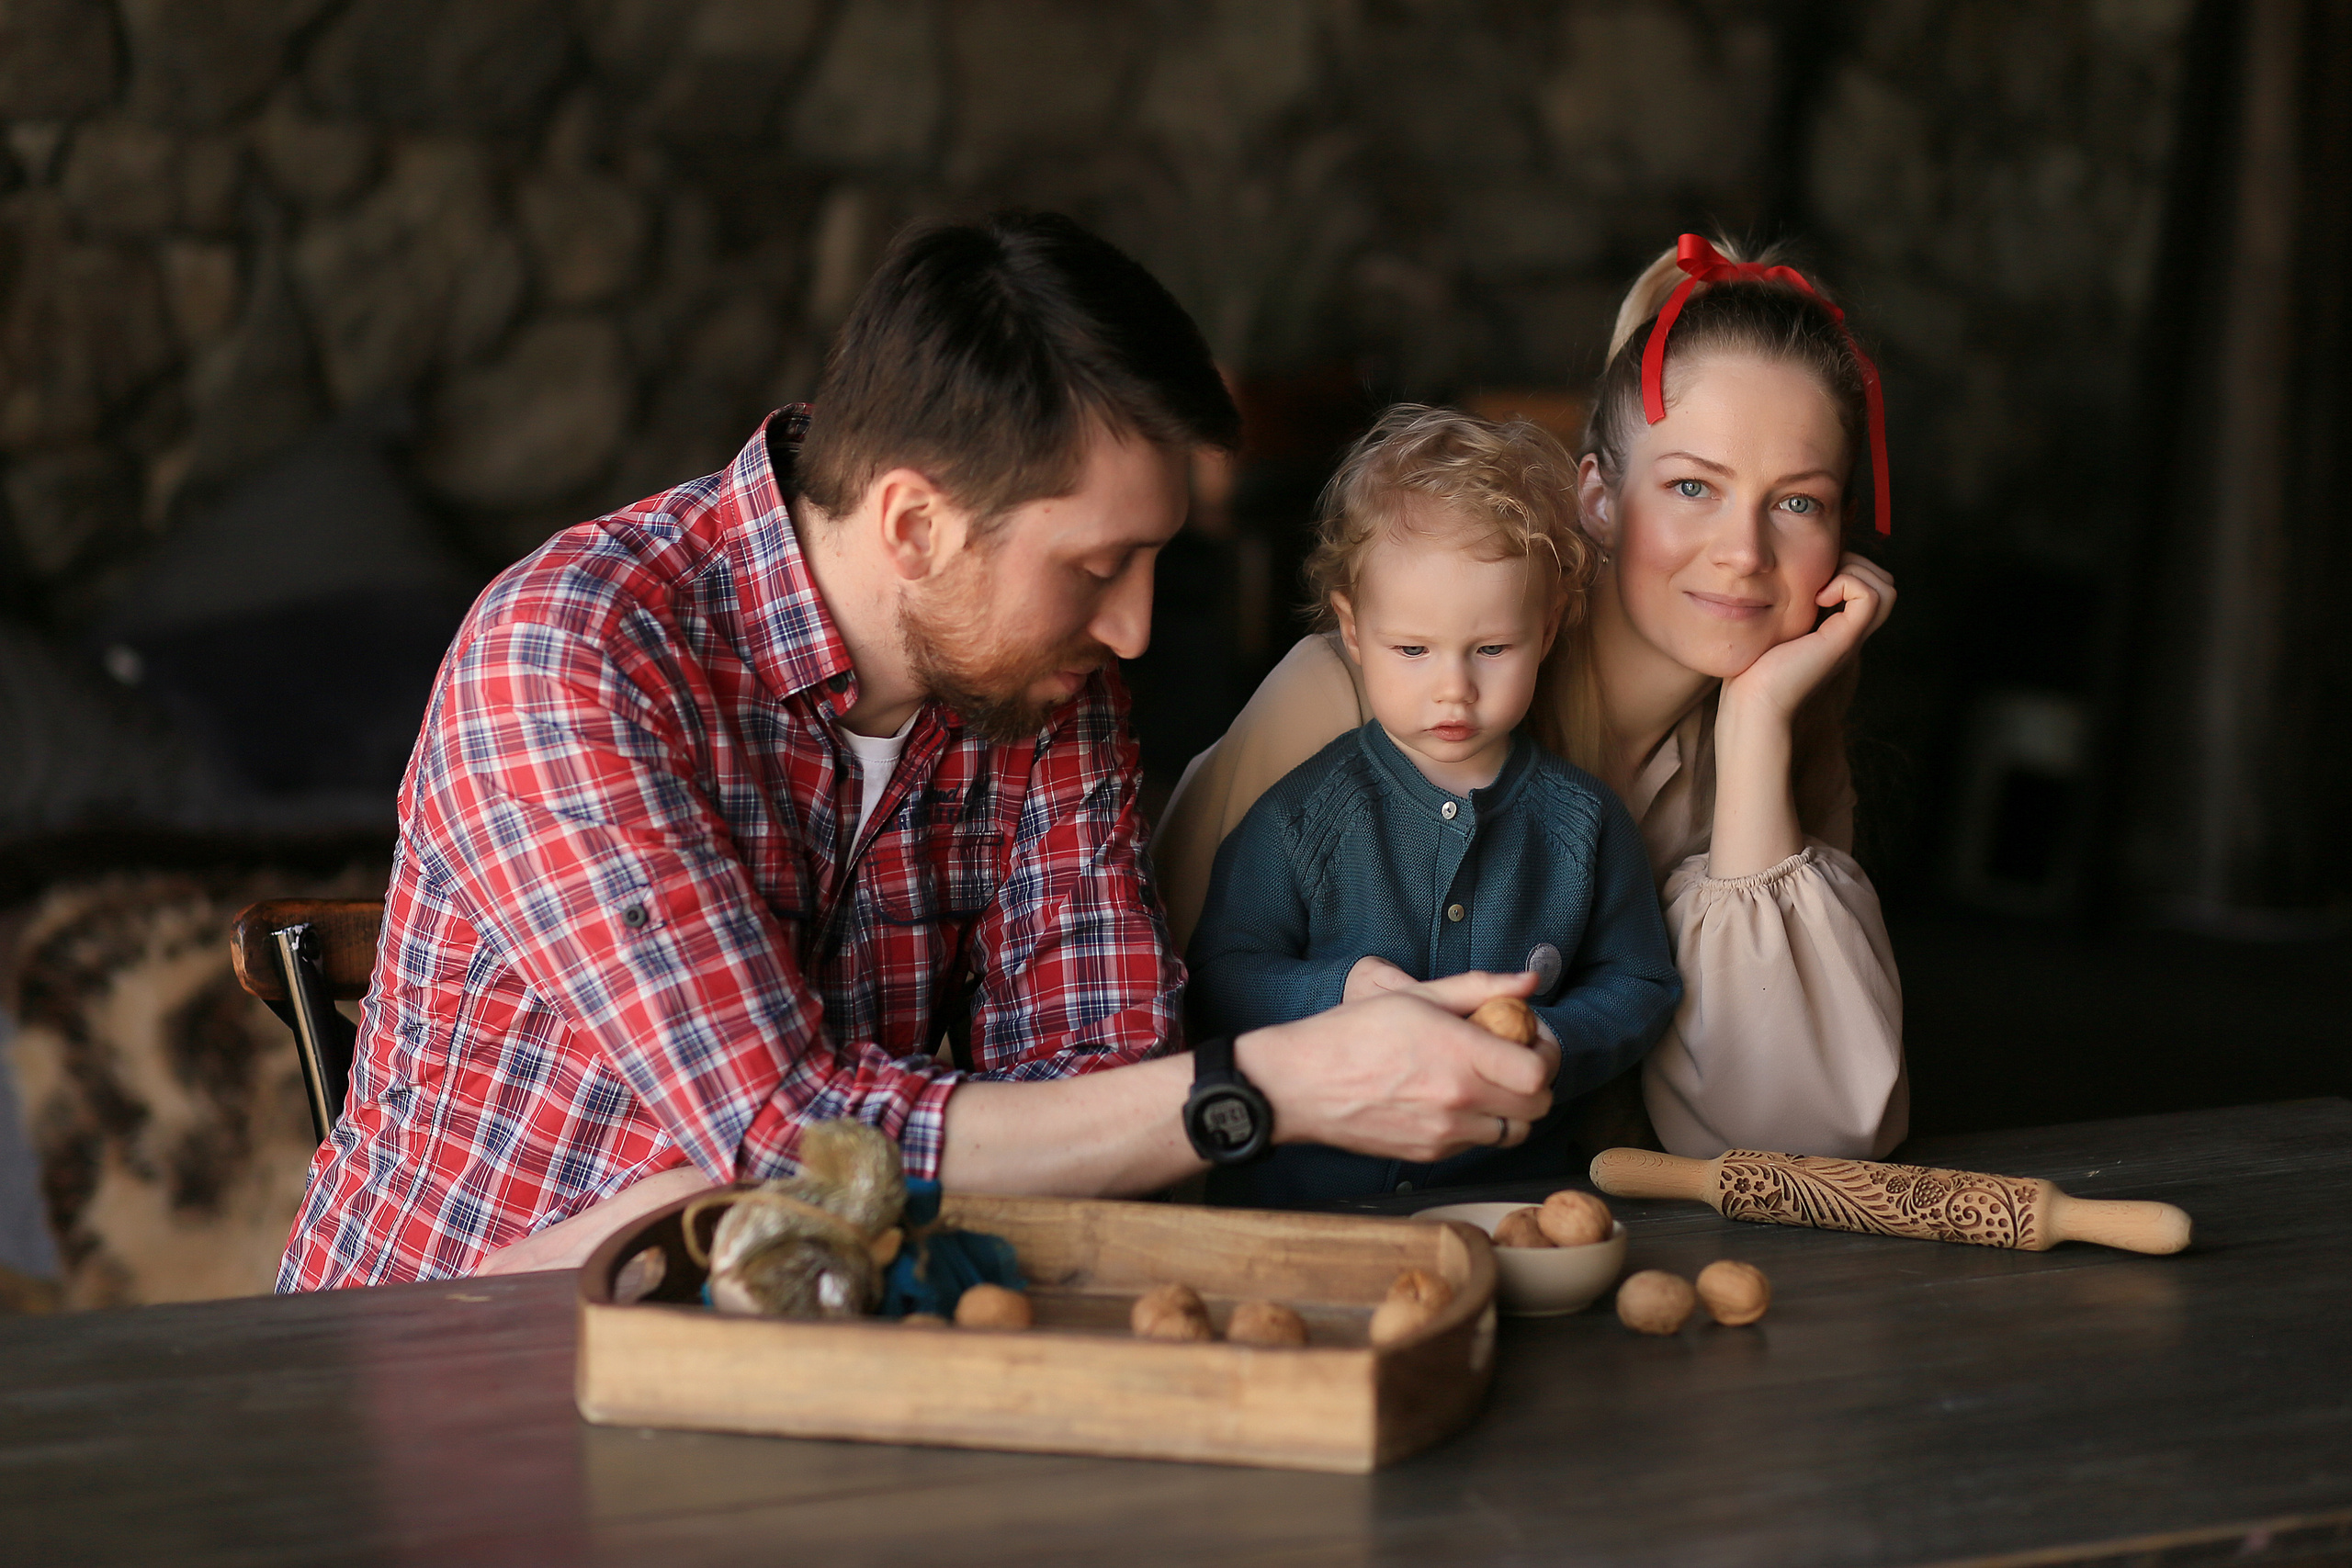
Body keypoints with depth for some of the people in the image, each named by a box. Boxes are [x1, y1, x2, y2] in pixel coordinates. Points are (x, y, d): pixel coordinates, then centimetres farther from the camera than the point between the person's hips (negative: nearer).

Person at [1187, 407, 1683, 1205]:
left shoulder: (1583, 822, 6)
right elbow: (1221, 977, 3)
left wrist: (1557, 1044, -6)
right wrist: (1339, 991, -15)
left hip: (1513, 1184, 1)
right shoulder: (1299, 816, 1)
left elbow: (1638, 987, 14)